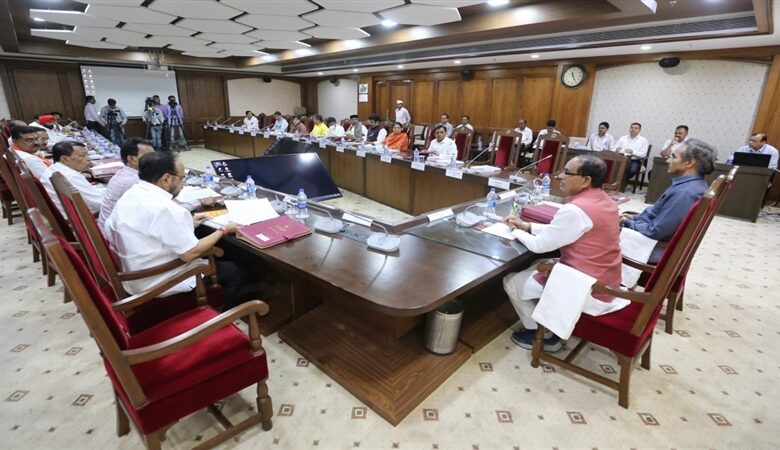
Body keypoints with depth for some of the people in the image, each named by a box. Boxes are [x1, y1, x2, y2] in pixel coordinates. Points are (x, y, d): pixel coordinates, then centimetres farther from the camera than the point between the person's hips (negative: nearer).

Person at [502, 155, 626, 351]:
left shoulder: (575, 210, -27)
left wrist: (517, 232, 2)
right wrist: (527, 226, 9)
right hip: (605, 283, 10)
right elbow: (559, 231, 12)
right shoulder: (605, 201, 4)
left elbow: (539, 245, -16)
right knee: (537, 267, 26)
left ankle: (543, 335, 16)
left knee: (511, 281, 3)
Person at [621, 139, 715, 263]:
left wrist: (627, 223, -11)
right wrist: (635, 217, 6)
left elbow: (654, 231, -26)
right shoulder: (694, 184, 3)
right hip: (664, 242, 9)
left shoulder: (685, 193, -29)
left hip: (660, 250, -9)